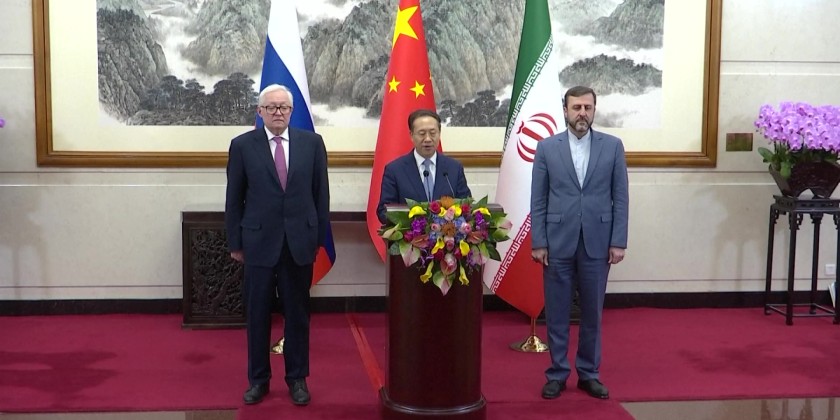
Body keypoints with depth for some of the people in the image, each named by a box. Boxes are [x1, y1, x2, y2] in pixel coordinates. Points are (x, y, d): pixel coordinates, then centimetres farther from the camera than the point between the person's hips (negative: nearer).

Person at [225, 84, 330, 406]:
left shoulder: (311, 143, 2)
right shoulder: (242, 145, -1)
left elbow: (321, 193, 5)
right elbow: (234, 198, 2)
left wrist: (320, 237, 3)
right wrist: (235, 242, 1)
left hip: (300, 241, 1)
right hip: (259, 241, -1)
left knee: (297, 313, 9)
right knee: (257, 314, 7)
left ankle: (297, 378, 21)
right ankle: (258, 378, 21)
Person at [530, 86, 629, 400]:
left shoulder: (613, 146, 3)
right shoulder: (547, 147, 2)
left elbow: (620, 198, 3)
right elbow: (538, 200, 1)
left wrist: (619, 242, -3)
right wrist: (538, 242, -4)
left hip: (597, 243, 1)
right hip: (558, 242, 0)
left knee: (592, 313, 10)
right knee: (556, 314, 6)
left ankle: (589, 373, 22)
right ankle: (557, 374, 18)